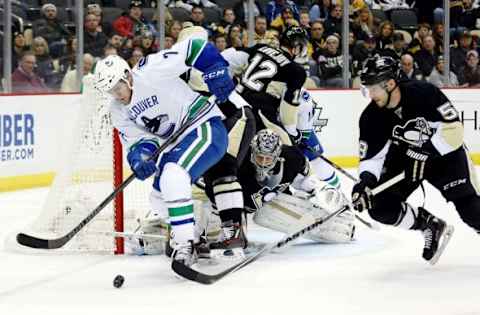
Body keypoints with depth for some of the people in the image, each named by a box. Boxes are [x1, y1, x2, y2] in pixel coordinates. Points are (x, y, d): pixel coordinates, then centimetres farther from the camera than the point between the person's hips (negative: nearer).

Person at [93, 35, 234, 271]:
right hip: (175, 143, 10)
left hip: (205, 126, -10)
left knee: (173, 175, -30)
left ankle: (185, 244, -28)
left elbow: (194, 48, -20)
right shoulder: (118, 112, 3)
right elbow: (135, 140, 0)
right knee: (159, 198, 11)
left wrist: (216, 74, -26)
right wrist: (140, 155, -22)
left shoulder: (150, 72, -21)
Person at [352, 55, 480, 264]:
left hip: (444, 152, -3)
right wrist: (365, 183, -30)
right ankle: (432, 227, 5)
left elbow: (454, 129, -26)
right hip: (403, 158, 4)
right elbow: (371, 158, -11)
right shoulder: (371, 117, -16)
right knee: (381, 208, -13)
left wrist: (425, 153, -33)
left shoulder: (424, 93, -27)